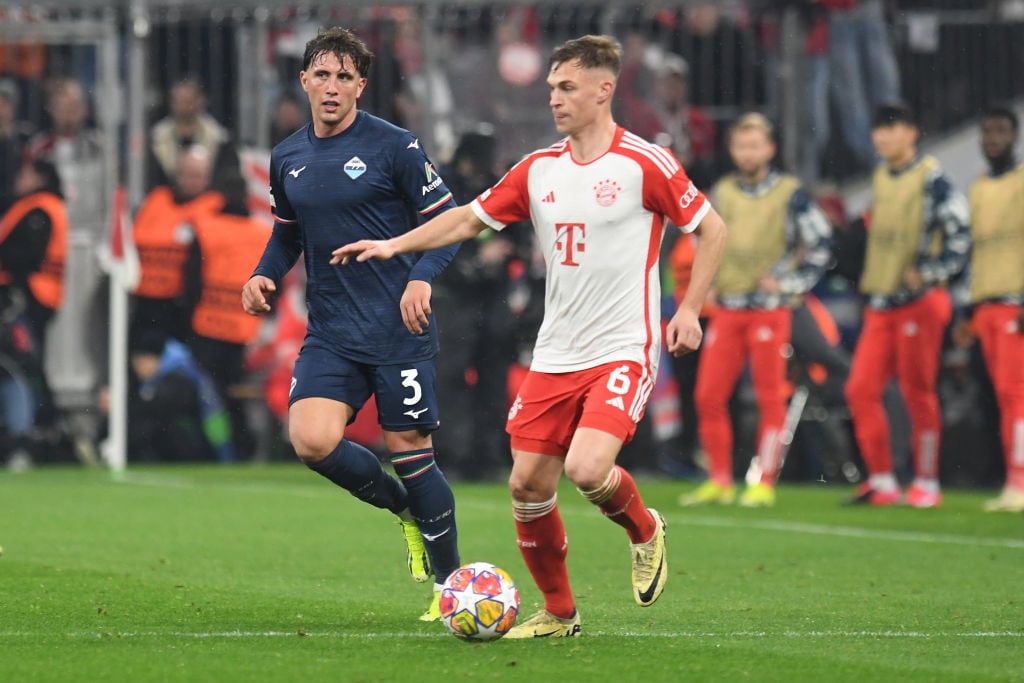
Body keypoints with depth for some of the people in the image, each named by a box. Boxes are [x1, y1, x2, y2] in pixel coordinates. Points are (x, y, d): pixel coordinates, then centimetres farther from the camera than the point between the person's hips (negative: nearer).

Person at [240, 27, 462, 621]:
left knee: (410, 450, -1)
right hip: (330, 335, 4)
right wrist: (265, 276, 5)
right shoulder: (287, 159, 10)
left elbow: (446, 219, -4)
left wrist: (422, 277, -20)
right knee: (312, 439, -16)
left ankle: (450, 580, 17)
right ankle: (404, 508, 12)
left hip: (398, 330, -4)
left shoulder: (393, 146, -6)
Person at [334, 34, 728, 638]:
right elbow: (470, 219, 17)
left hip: (623, 351, -6)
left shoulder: (645, 164, -8)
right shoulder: (538, 170, 7)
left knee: (587, 469, -24)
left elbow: (712, 228, -1)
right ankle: (559, 611, 20)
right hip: (555, 356, 6)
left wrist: (690, 310, -6)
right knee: (529, 485, 2)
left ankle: (644, 529, 9)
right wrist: (394, 245, 8)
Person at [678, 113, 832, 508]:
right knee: (709, 396, -1)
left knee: (770, 397, -3)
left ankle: (764, 484, 1)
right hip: (727, 308, 5)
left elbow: (821, 243, -1)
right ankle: (719, 482, 8)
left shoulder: (790, 194, -2)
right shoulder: (721, 193, 12)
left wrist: (789, 283, -6)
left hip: (770, 309, -5)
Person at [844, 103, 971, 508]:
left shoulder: (932, 179, -7)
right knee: (861, 390, 0)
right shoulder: (880, 179, 15)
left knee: (918, 393, -3)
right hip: (880, 305, 7)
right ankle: (882, 482, 6)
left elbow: (959, 238, -11)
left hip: (919, 303, -7)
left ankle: (926, 483, 5)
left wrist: (927, 273, -17)